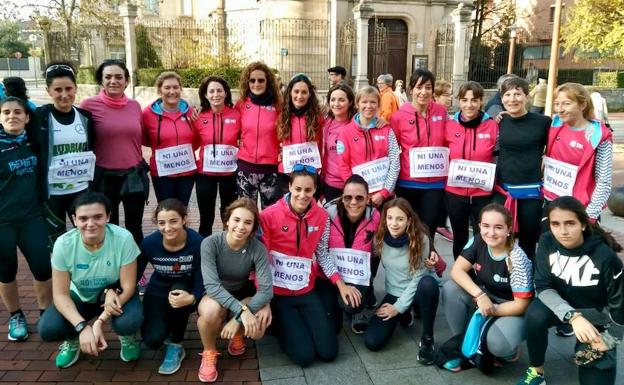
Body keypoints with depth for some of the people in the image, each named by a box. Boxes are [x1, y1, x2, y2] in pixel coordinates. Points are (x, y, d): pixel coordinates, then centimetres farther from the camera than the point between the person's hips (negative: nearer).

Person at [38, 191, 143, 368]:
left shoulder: (123, 239, -28)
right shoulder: (63, 244, -22)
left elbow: (128, 286, -22)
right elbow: (60, 294, -16)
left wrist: (99, 322, -32)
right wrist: (82, 327, -32)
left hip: (115, 294, -2)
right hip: (81, 296, 2)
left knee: (129, 322, -33)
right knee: (47, 329, -24)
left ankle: (127, 337, 6)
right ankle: (73, 339, 13)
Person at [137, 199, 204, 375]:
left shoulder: (198, 243, -27)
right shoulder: (149, 243, -20)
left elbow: (202, 282, -24)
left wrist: (191, 298, -46)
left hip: (186, 293, -1)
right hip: (158, 293, 1)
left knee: (178, 288, -36)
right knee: (152, 340, -21)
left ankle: (176, 347, -12)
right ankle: (168, 325, 19)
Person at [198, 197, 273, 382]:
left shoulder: (258, 248, -22)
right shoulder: (210, 243, -25)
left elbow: (266, 290, -25)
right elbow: (211, 285, -32)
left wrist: (237, 319, -35)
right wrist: (241, 311, -43)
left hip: (242, 294, 2)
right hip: (214, 295, -1)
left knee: (257, 329, -27)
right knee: (211, 311, -37)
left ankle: (238, 335, 12)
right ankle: (209, 352, -5)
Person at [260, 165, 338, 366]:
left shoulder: (321, 216, -5)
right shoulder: (269, 215, -17)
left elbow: (322, 255, 4)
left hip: (307, 291, 4)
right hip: (277, 292, -3)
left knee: (329, 352, 1)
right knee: (304, 355, -7)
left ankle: (297, 322, 27)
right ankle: (279, 324, 22)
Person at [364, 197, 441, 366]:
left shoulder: (420, 239, -21)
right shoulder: (379, 238, -12)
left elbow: (418, 277, -17)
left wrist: (399, 307, -15)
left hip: (417, 292, -2)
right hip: (394, 293, 3)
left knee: (428, 283, -40)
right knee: (372, 342, -16)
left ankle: (427, 339, -16)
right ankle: (404, 316, 15)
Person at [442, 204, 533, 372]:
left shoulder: (518, 260, -24)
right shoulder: (478, 242, -13)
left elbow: (521, 304, -20)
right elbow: (456, 271, -19)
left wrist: (491, 310, -23)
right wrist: (480, 295, -31)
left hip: (511, 311, -4)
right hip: (483, 300, 5)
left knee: (496, 343, -34)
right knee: (450, 288, -23)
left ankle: (508, 349, 7)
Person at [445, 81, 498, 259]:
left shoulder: (492, 126, -4)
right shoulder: (449, 126, -1)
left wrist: (492, 174, -7)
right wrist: (450, 170, -3)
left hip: (483, 193, -1)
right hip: (455, 192, 1)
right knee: (459, 238, 16)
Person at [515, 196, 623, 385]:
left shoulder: (605, 257, -23)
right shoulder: (547, 242, -17)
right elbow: (543, 287, -19)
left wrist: (606, 342, -8)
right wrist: (572, 316, -33)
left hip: (596, 314, -1)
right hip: (561, 305, 1)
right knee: (535, 315, -33)